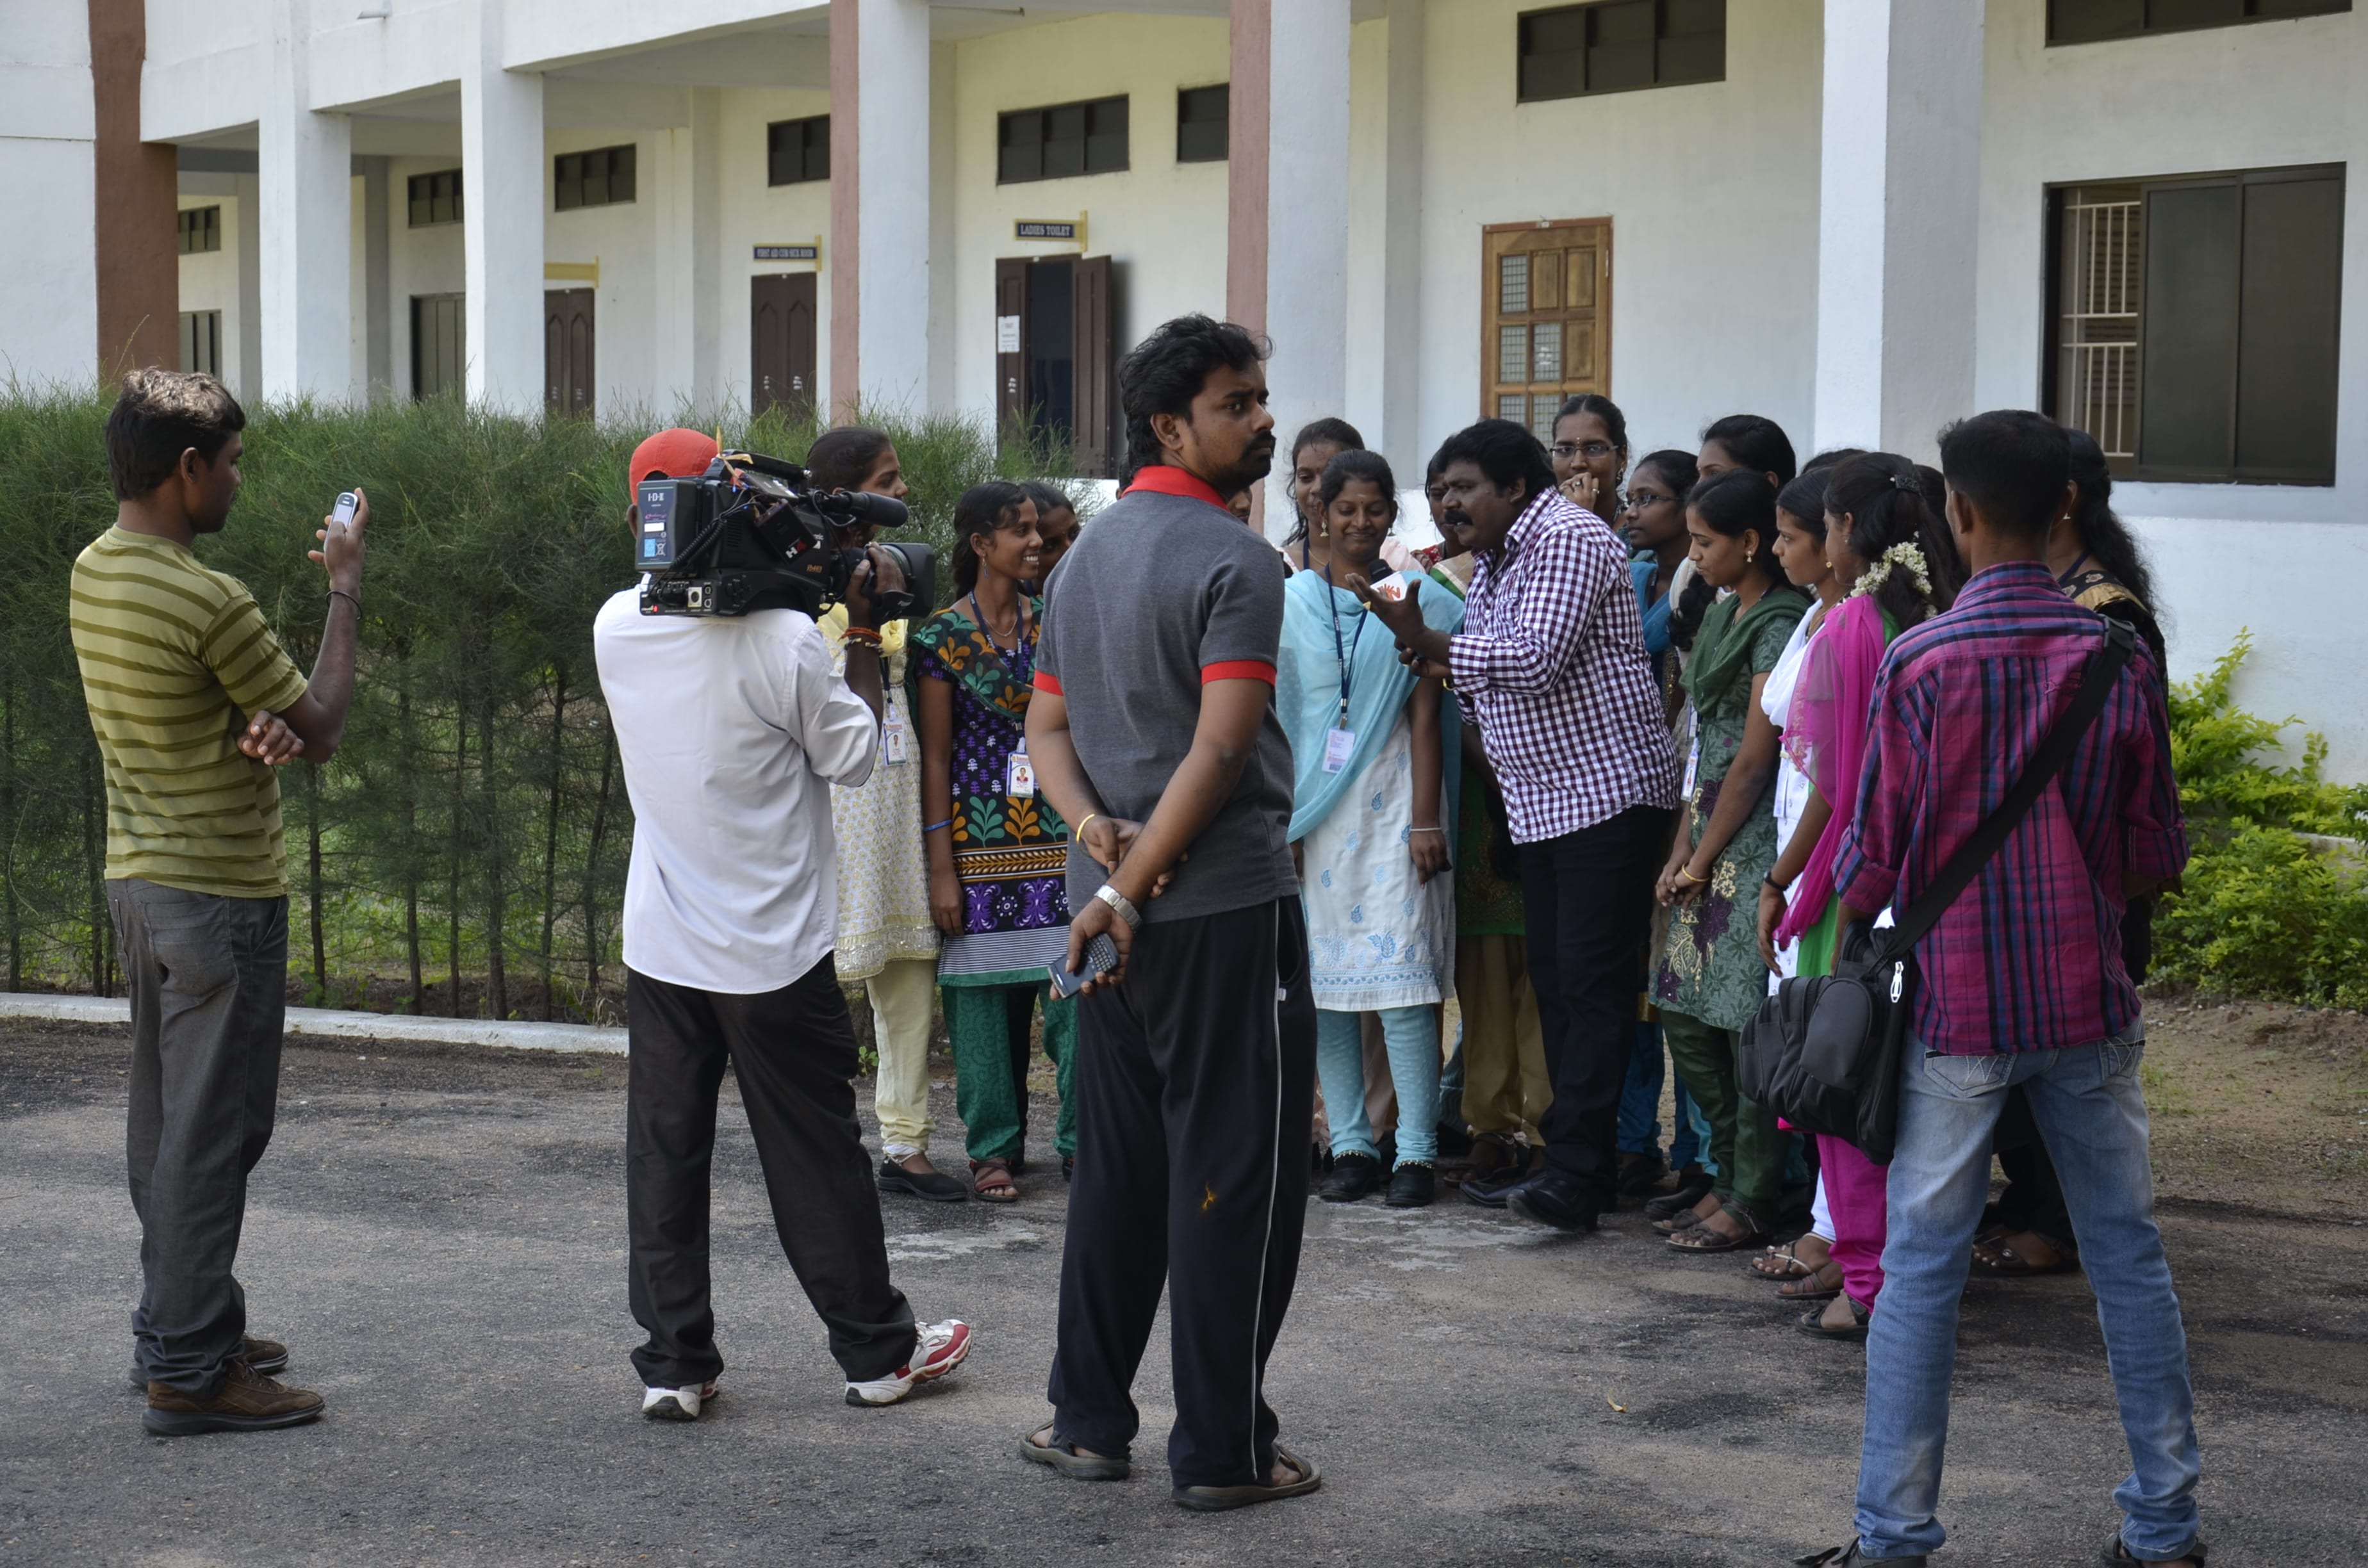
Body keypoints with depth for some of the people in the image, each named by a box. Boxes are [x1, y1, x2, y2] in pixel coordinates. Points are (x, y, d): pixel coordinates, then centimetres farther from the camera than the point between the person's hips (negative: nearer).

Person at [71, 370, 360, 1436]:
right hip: (220, 894, -9)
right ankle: (188, 1370, 1)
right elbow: (322, 730, -11)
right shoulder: (209, 601, -22)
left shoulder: (91, 573, 5)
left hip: (139, 877, 9)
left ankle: (180, 1328, 27)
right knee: (210, 1133, -3)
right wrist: (344, 589, -3)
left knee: (164, 1119, 16)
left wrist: (252, 728, -9)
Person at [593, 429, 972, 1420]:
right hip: (772, 951, -4)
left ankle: (672, 1363, 10)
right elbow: (854, 756, -7)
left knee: (664, 1154, 8)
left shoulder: (616, 628, -3)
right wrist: (863, 637, 1)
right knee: (817, 1156, 7)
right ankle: (878, 1351, 19)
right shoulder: (783, 639, -19)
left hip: (659, 947, 4)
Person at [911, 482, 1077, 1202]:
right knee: (985, 995, 2)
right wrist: (941, 865, -6)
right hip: (980, 839, -2)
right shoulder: (943, 635, -2)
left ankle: (1080, 1139, 7)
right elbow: (935, 755, -2)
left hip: (1060, 837, 2)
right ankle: (994, 1147, 13)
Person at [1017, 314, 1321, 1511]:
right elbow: (1221, 749, -20)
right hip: (1227, 906, -8)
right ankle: (1221, 1448, 3)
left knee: (1117, 1168, 14)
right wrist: (1130, 888, -17)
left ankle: (1088, 1420, 19)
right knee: (1235, 1178, -1)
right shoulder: (1233, 561, -12)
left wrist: (1098, 831, -2)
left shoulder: (1087, 555, 15)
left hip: (1118, 911, 8)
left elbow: (1047, 727, 13)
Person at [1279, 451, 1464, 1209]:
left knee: (1403, 977, -7)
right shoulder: (1289, 602, 8)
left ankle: (1415, 1151, -4)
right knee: (1324, 976, 3)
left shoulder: (1418, 602, 4)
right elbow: (1270, 716, 8)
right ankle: (1351, 1143, 11)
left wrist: (1426, 819, -6)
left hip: (1392, 804, -2)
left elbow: (1425, 717, 1)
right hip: (1312, 806, 2)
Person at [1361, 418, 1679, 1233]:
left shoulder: (1569, 540, -12)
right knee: (1554, 982, 9)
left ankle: (1573, 1172, -14)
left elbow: (1537, 660, -23)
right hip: (1539, 805, 10)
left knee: (1592, 982, -11)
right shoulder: (1493, 561, 17)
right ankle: (1586, 1161, 15)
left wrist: (1431, 644, -14)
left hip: (1608, 792, -10)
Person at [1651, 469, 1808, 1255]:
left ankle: (1752, 1201, 3)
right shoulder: (1721, 613, 15)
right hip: (1713, 840, 9)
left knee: (1750, 1020, -4)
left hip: (1758, 838, -9)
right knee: (1684, 1010, 11)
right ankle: (1732, 1176, 21)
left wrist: (1704, 859, -9)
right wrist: (1683, 848, 11)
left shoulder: (1780, 624, -13)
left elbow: (1755, 757, -14)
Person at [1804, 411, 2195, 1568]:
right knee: (2128, 1257, 11)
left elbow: (1874, 859, -7)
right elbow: (2158, 855, 3)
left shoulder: (1919, 661, -11)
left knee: (1921, 1268, 4)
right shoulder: (2119, 660, -3)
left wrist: (1835, 906, 14)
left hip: (1958, 1005, -2)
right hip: (2088, 1001, 3)